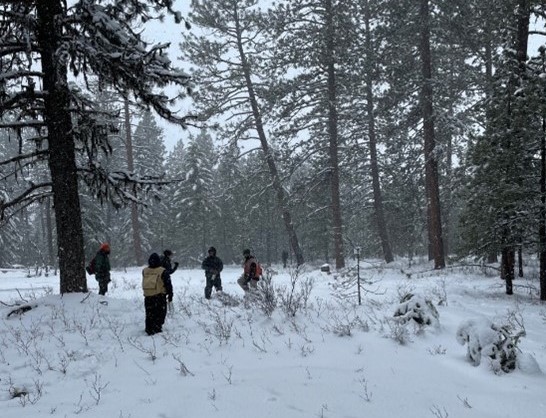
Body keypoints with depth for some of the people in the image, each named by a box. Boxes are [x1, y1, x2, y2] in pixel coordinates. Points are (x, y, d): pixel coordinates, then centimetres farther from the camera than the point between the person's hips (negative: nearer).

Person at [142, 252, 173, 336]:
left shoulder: (144, 271, 4)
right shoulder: (162, 271, -9)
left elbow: (144, 284, 15)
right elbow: (168, 284, -5)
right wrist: (170, 295, 3)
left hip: (147, 296, 4)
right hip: (159, 296, -4)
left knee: (149, 314, 14)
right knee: (160, 313, 6)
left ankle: (149, 329, 17)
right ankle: (157, 328, 0)